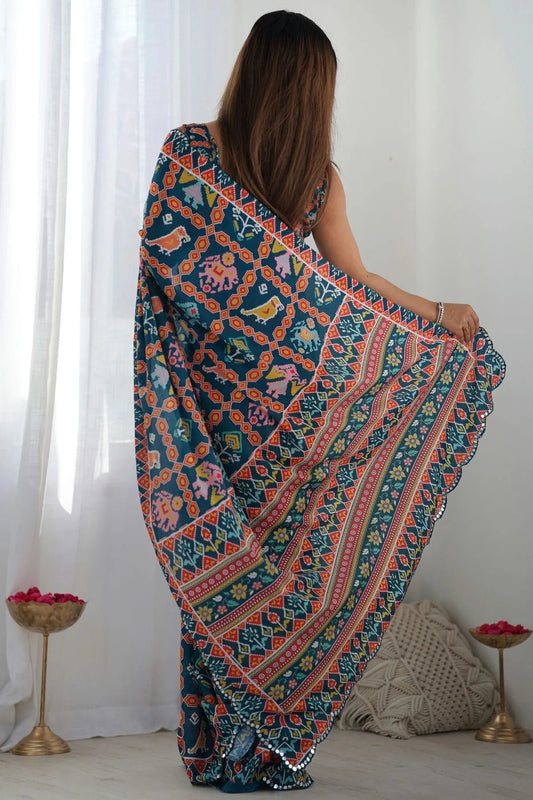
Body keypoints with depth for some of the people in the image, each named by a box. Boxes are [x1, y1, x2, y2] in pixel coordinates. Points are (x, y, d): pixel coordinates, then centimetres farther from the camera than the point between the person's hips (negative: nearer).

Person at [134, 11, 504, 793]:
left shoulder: (187, 150, -5)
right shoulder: (318, 177, -2)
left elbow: (158, 260, -3)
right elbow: (353, 283, 2)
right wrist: (440, 316, 14)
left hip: (213, 396, 0)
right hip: (295, 404, 0)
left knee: (223, 551, 6)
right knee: (293, 549, 8)